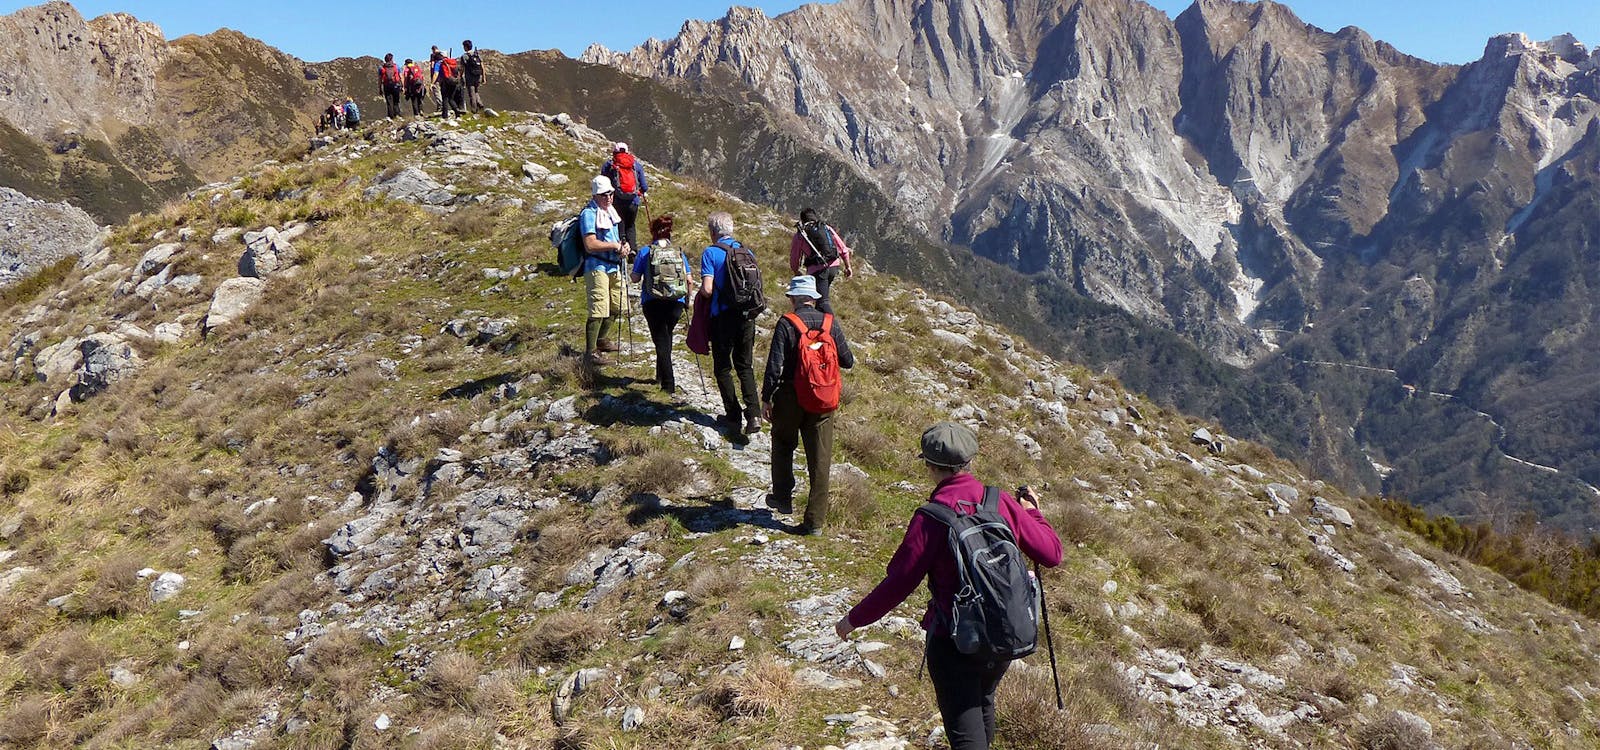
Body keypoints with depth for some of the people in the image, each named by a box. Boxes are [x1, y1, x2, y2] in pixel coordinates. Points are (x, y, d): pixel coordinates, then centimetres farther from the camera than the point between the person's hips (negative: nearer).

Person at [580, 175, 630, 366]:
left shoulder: (611, 211, 14)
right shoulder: (589, 214, -14)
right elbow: (590, 245, -24)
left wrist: (624, 246, 2)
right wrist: (615, 246, -16)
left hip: (614, 266, 9)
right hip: (597, 267, -9)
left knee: (615, 307, 19)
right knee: (599, 310, -13)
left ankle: (602, 340, 37)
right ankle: (590, 352, -9)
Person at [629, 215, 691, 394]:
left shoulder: (646, 251, -3)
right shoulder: (679, 253, 4)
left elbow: (635, 278, -2)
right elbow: (689, 280, 2)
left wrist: (631, 274, 20)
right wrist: (687, 299, 16)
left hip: (653, 303, -2)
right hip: (676, 303, 3)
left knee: (661, 340, 4)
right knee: (666, 337, 23)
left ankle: (669, 384, -3)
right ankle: (661, 376, 32)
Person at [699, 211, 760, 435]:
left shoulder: (711, 253, -10)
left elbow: (707, 289, -17)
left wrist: (701, 292, 4)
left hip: (723, 316, -5)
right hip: (746, 316, 5)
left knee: (722, 368, 10)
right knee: (745, 366, 13)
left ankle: (733, 416, 12)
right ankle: (753, 414, -1)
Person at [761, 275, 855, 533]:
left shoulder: (786, 324, -11)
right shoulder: (830, 322, -2)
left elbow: (775, 366, -13)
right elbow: (848, 362, 3)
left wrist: (766, 398, -3)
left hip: (791, 398, -2)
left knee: (783, 445, 24)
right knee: (820, 459, 6)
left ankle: (783, 497, 31)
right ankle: (815, 519, 8)